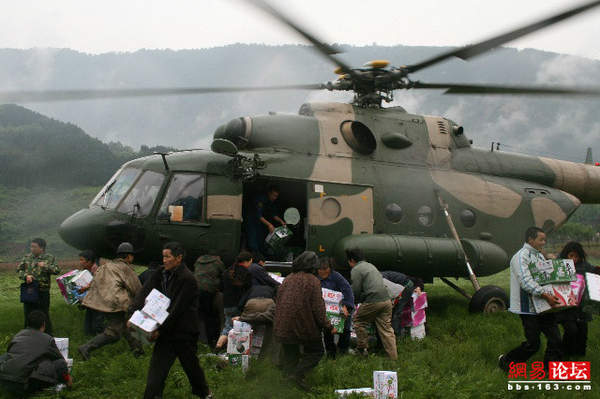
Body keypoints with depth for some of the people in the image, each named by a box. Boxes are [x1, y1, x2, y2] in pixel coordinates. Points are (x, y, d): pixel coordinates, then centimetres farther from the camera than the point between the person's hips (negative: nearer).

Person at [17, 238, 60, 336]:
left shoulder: (49, 258, -2)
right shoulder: (27, 257, 9)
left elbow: (57, 270, -9)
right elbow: (19, 269, 8)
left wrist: (45, 266, -22)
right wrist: (26, 276, -11)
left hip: (42, 292, -4)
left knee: (44, 315, 3)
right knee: (28, 314, 13)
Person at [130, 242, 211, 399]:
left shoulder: (187, 279, -18)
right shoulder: (161, 273, 4)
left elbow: (177, 309, -21)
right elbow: (145, 293, -3)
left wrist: (160, 329, -23)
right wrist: (133, 314, -18)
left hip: (184, 332, -5)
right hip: (166, 330, 5)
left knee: (190, 365, 13)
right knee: (157, 366, -4)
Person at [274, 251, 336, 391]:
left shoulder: (288, 279, 8)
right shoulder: (313, 281, -9)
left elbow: (278, 302, 13)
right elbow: (318, 308, -11)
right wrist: (328, 327, -2)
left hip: (283, 326, 5)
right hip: (304, 326, -5)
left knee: (289, 356, 16)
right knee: (316, 351, 10)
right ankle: (298, 374, -8)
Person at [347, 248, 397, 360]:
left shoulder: (356, 270, -2)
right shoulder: (371, 266, 23)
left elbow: (356, 291, -6)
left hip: (373, 302, -7)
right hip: (386, 300, 7)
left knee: (359, 322, 14)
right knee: (386, 328, 10)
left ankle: (362, 348, 17)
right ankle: (393, 356, 10)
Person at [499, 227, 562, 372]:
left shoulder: (540, 256, 16)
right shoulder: (521, 257, -13)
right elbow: (526, 281, -26)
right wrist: (545, 295, -31)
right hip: (528, 308, -8)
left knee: (555, 339, 2)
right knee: (532, 344, -4)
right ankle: (505, 361, 16)